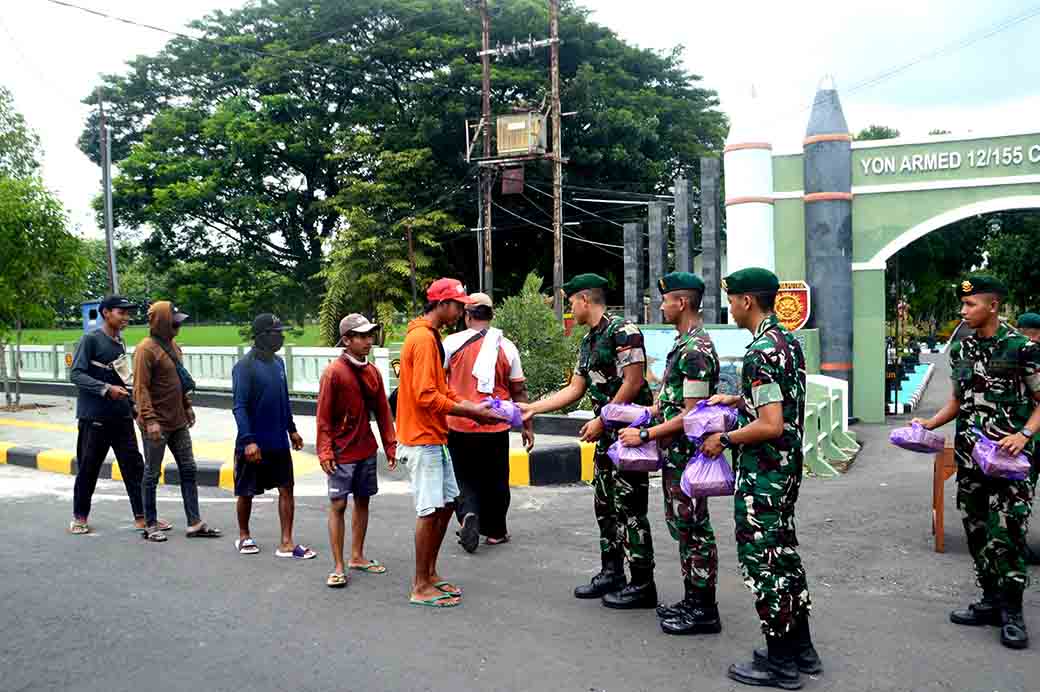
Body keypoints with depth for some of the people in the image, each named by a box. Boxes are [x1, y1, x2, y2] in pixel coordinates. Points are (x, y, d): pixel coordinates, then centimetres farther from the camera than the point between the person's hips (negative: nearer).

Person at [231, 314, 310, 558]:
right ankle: (244, 537, 30)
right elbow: (239, 406, -17)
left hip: (279, 443, 6)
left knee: (286, 488, 3)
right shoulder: (245, 366, -15)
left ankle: (286, 543, 7)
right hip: (253, 445, -6)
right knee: (246, 492, 10)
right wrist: (248, 440, -23)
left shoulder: (278, 363, 7)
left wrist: (291, 429, 18)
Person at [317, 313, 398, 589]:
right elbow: (323, 416, -11)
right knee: (337, 505, -2)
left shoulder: (373, 372, 5)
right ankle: (338, 567, 5)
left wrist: (390, 446, 7)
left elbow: (383, 411, 9)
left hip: (367, 451, 6)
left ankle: (357, 557, 26)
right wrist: (325, 451, -14)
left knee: (362, 501, 12)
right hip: (342, 453, -6)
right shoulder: (334, 372, -12)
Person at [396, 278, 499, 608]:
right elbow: (426, 396, -23)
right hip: (422, 439, -10)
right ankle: (421, 587, 6)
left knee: (446, 503, 13)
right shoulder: (423, 338, -17)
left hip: (435, 437, 10)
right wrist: (469, 412, -17)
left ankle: (430, 573, 24)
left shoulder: (430, 336, 15)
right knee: (430, 510, -4)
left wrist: (469, 405, 5)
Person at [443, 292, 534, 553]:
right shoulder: (506, 347, 0)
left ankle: (468, 515, -11)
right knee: (495, 481, 15)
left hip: (459, 426, -1)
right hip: (496, 428, 1)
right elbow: (519, 391, 3)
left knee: (465, 479, 12)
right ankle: (495, 531, 24)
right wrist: (527, 426, 11)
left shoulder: (452, 342, -5)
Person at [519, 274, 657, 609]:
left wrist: (600, 420, -15)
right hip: (607, 433, 9)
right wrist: (532, 408, 13)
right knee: (605, 505, 14)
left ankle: (642, 584, 4)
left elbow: (633, 382, -18)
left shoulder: (623, 331, -14)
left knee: (629, 507, -5)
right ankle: (611, 573, 25)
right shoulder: (587, 342, 15)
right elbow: (575, 389, 17)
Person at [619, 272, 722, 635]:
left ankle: (704, 611, 10)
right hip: (675, 455, 10)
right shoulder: (684, 344, 13)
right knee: (683, 526, 16)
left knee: (693, 529, -1)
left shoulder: (696, 350, -19)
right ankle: (692, 601, 28)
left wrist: (645, 435, -17)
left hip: (686, 456, -10)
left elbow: (691, 415, -21)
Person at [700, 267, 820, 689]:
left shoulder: (760, 353, -22)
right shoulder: (789, 342, 9)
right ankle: (801, 649, 29)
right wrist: (737, 400, 18)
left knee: (761, 559, 1)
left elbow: (770, 425, -27)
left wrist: (724, 440, -15)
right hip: (788, 465, 10)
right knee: (782, 551, 18)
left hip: (762, 473, -10)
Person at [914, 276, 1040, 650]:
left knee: (1006, 532, -7)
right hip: (969, 455, 6)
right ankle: (991, 600, 25)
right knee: (977, 530, 11)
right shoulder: (960, 349, 9)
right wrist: (929, 424, 4)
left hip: (1009, 457, -6)